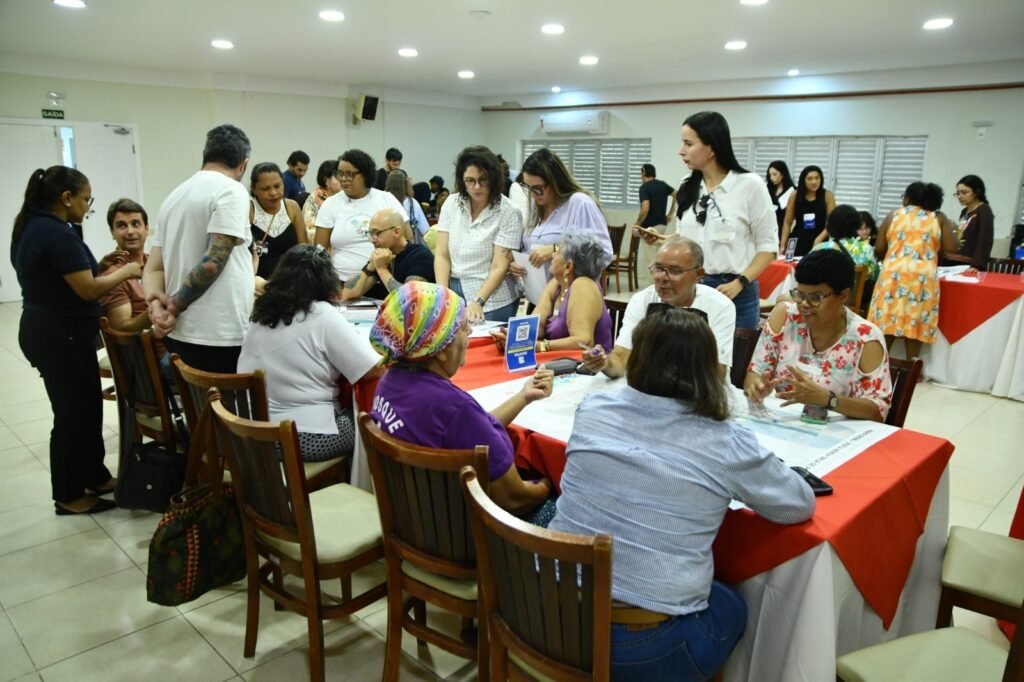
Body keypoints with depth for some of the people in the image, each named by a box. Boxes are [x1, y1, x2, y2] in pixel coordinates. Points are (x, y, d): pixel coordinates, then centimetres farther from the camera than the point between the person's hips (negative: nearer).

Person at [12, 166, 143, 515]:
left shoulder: (30, 228, 11)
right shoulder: (58, 234, -21)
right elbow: (88, 289, -22)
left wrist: (101, 268, 12)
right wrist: (125, 272, -8)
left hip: (46, 331, 10)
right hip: (62, 338, -10)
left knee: (87, 407, 18)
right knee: (72, 414, 3)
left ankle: (95, 477, 31)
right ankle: (69, 496, 17)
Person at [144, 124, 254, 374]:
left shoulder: (174, 195, 16)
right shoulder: (231, 190, -9)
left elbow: (153, 269, 11)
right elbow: (213, 262, -18)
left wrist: (158, 307, -5)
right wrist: (174, 307, -7)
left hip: (180, 335, 8)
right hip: (219, 338, -8)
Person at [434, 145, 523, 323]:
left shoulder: (508, 213, -10)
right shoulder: (452, 204, 2)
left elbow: (499, 267, -14)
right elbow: (442, 255, 0)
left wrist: (478, 302, -25)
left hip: (492, 301, -3)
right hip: (455, 294, 3)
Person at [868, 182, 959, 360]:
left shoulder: (893, 215, 9)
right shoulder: (939, 218, 9)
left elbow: (879, 249, 7)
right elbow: (951, 249, 3)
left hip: (894, 275, 0)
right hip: (923, 277, 0)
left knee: (887, 323, 5)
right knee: (915, 324, 4)